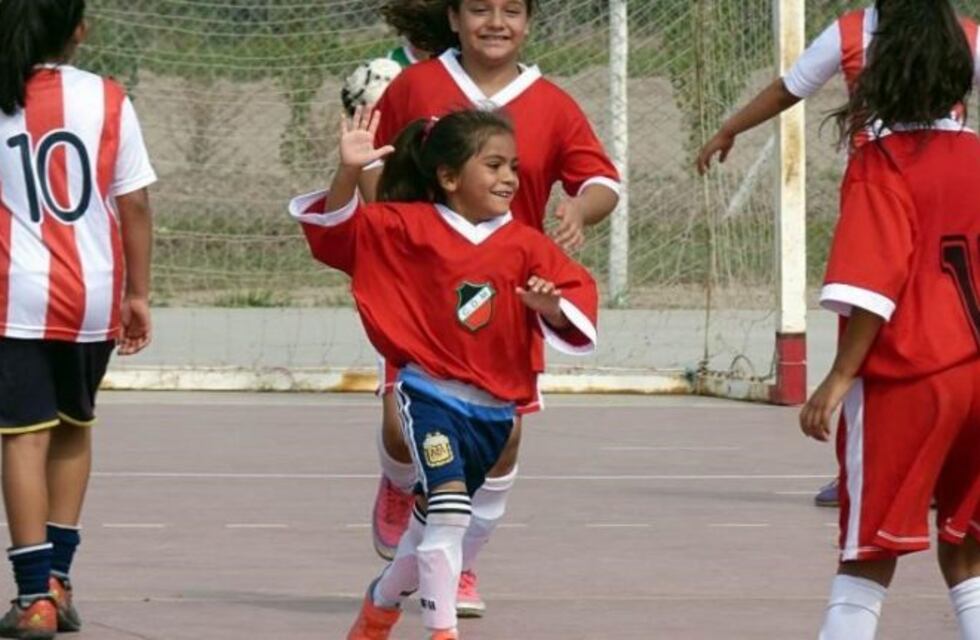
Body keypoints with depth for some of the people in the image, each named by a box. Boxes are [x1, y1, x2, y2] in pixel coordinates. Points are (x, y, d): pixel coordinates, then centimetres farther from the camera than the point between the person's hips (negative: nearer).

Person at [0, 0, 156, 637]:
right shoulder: (107, 100, -2)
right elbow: (134, 203, -1)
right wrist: (138, 293, 8)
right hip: (94, 297, 2)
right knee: (74, 426, 20)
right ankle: (57, 580, 20)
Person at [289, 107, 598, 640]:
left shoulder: (525, 245, 0)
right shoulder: (410, 227, -5)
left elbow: (577, 293, 0)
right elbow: (341, 229, -7)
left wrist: (552, 308, -23)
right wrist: (349, 172, -23)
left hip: (494, 409, 4)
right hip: (430, 395, -4)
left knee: (433, 521, 19)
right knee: (449, 507, -23)